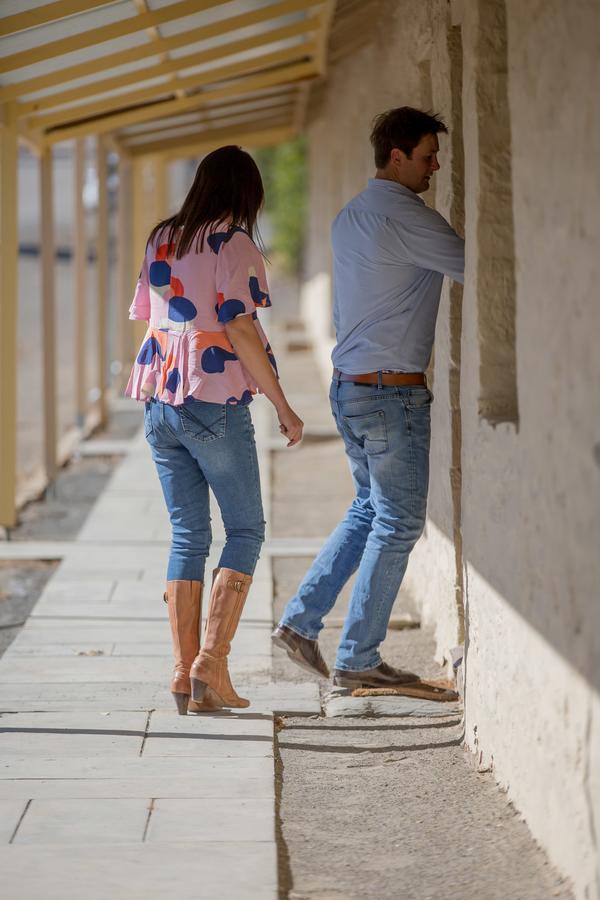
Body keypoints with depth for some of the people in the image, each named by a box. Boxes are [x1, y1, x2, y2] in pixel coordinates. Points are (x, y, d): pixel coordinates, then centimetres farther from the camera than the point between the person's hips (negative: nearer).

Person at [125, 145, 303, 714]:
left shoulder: (161, 241, 12)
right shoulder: (234, 244, -8)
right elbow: (239, 329, -15)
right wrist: (282, 406, -10)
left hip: (159, 404, 6)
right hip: (215, 403, -6)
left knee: (188, 534, 10)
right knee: (245, 530, 5)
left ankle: (184, 671, 5)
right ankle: (211, 662, -6)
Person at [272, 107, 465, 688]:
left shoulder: (349, 217, 12)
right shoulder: (404, 216, -17)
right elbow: (474, 266, -15)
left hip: (348, 386, 9)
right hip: (392, 392, -9)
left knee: (370, 509, 20)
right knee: (397, 525, 0)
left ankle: (299, 620, 18)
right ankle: (357, 661, 4)